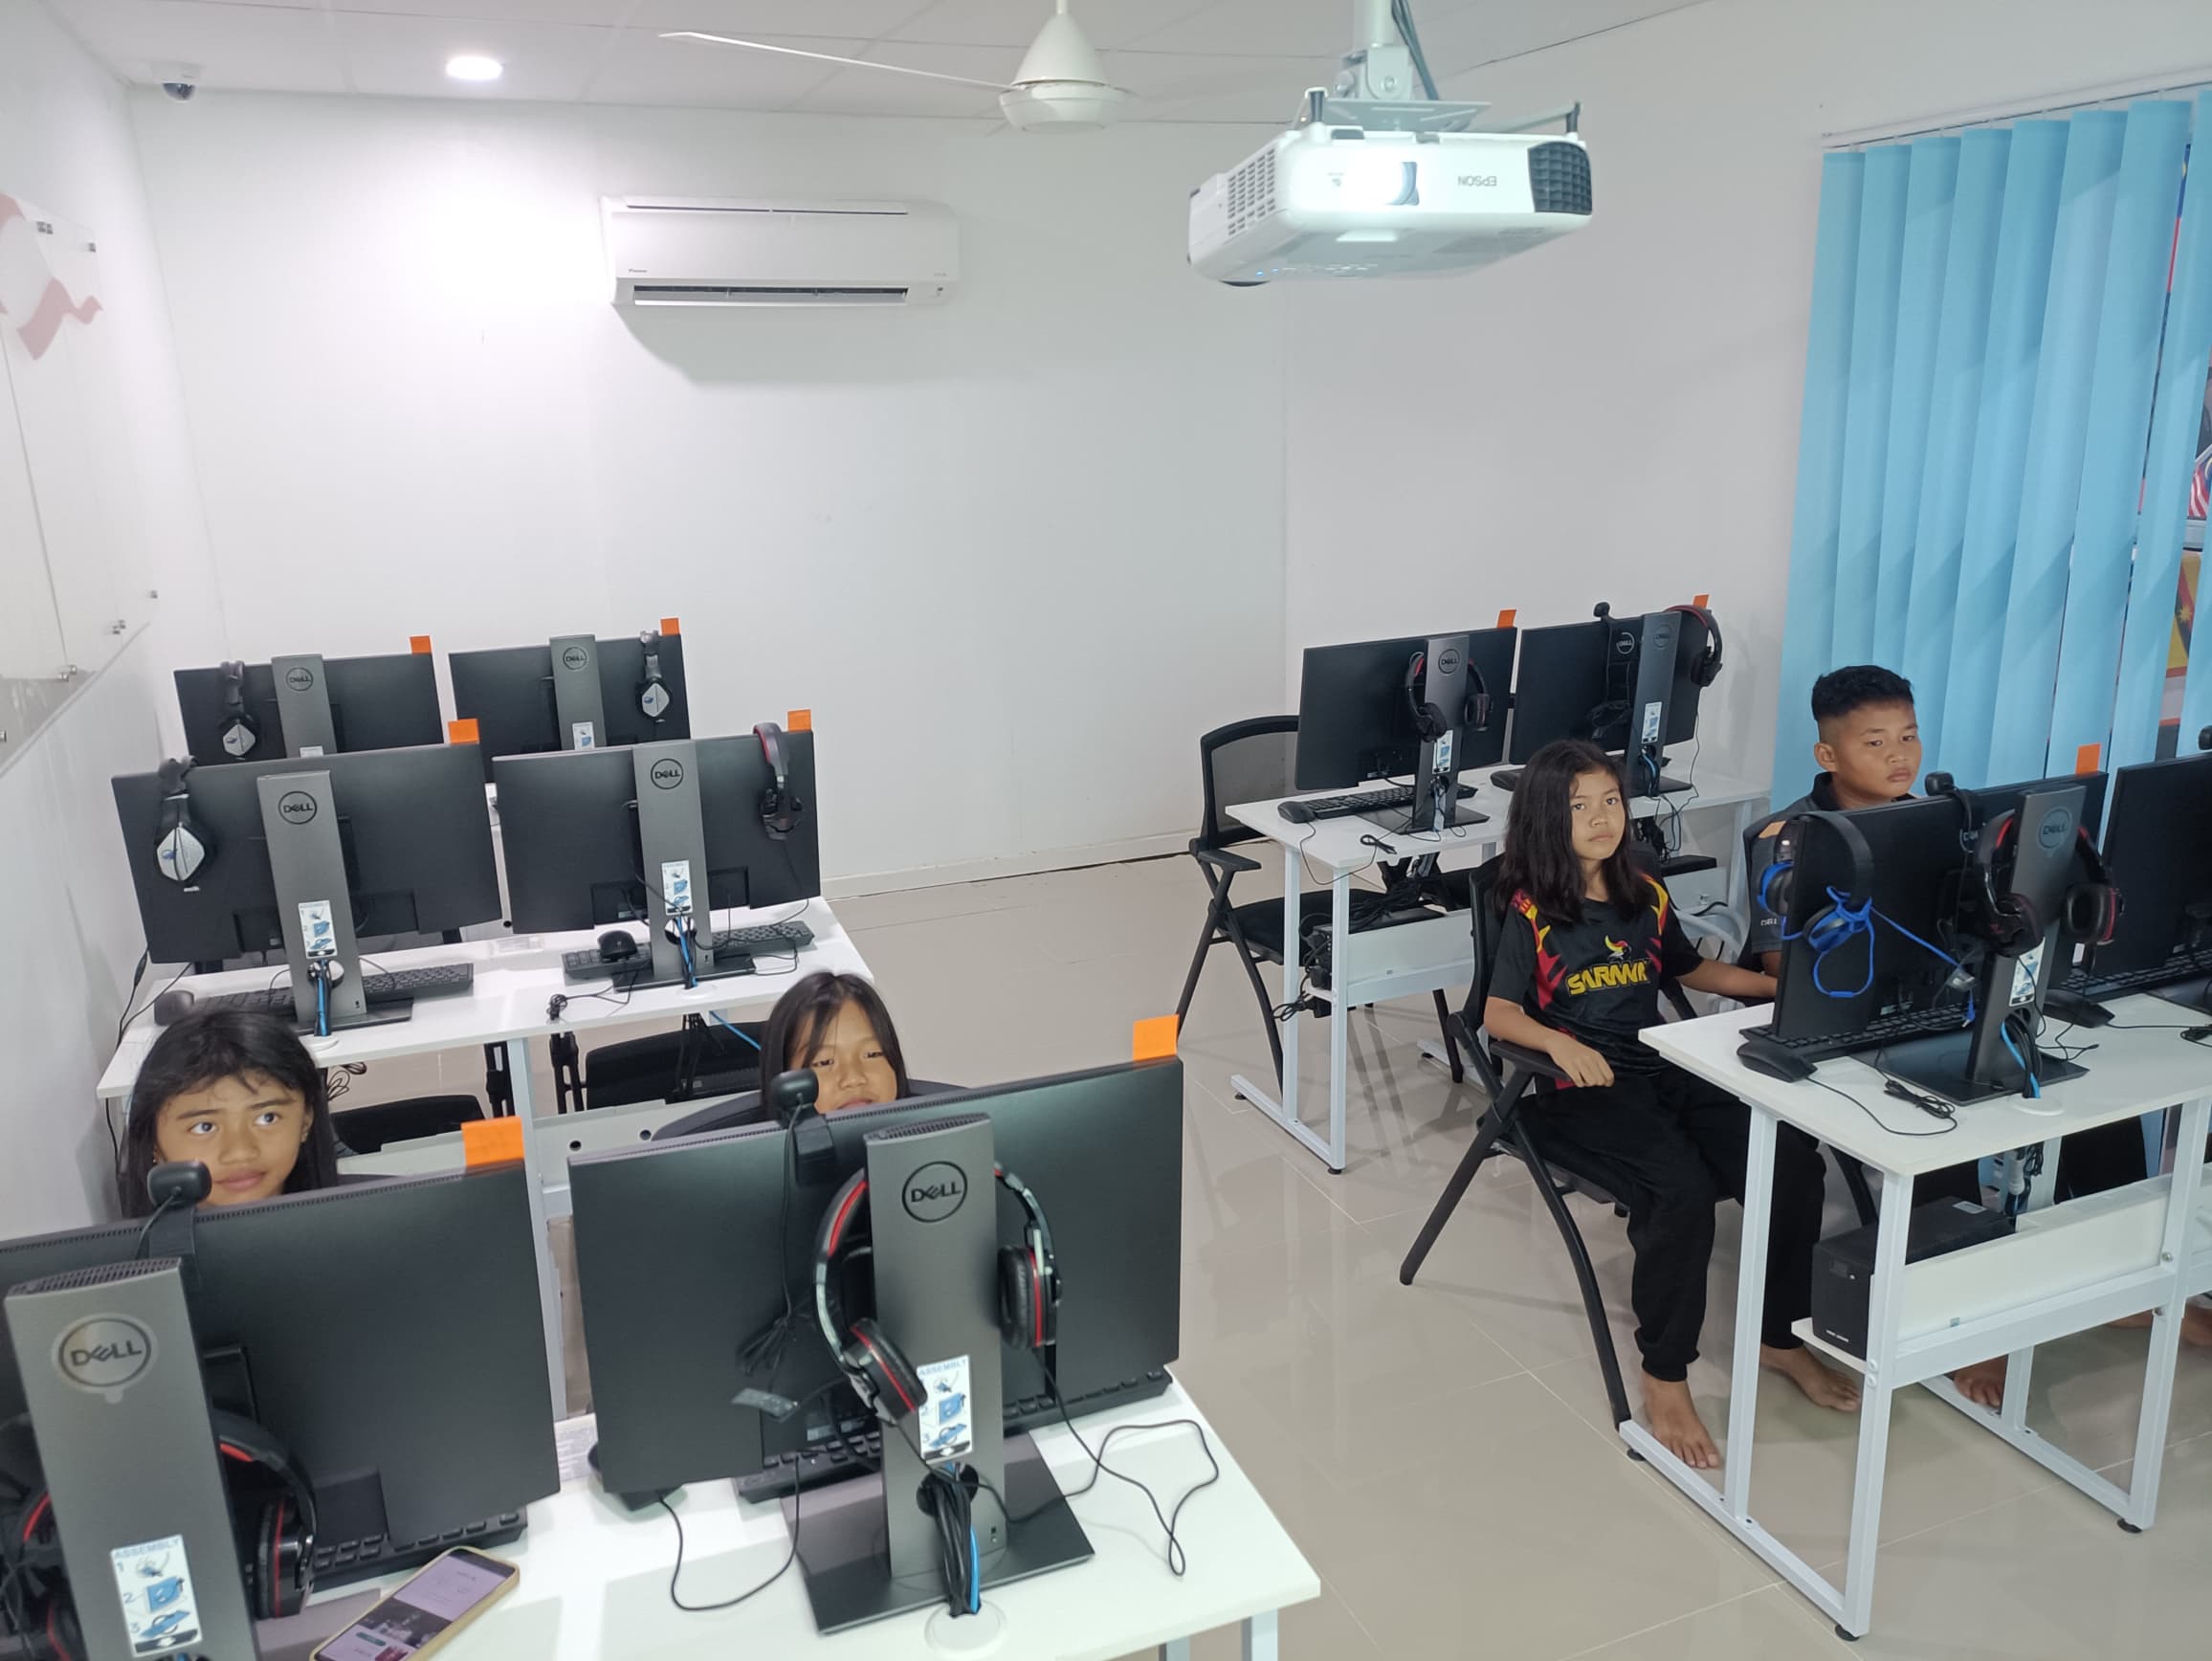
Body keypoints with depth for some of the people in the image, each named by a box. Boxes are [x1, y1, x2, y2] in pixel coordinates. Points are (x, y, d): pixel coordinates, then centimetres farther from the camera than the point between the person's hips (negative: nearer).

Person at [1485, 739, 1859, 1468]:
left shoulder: (1646, 896, 13)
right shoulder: (1532, 913, -4)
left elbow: (1694, 971, 28)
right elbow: (1499, 1014, -10)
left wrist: (1780, 986, 15)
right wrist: (1561, 1043, -29)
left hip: (1665, 1072, 6)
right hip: (1579, 1090, -5)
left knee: (1792, 1158, -16)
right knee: (1683, 1188, -31)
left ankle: (1780, 1336, 4)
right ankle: (1665, 1377, -14)